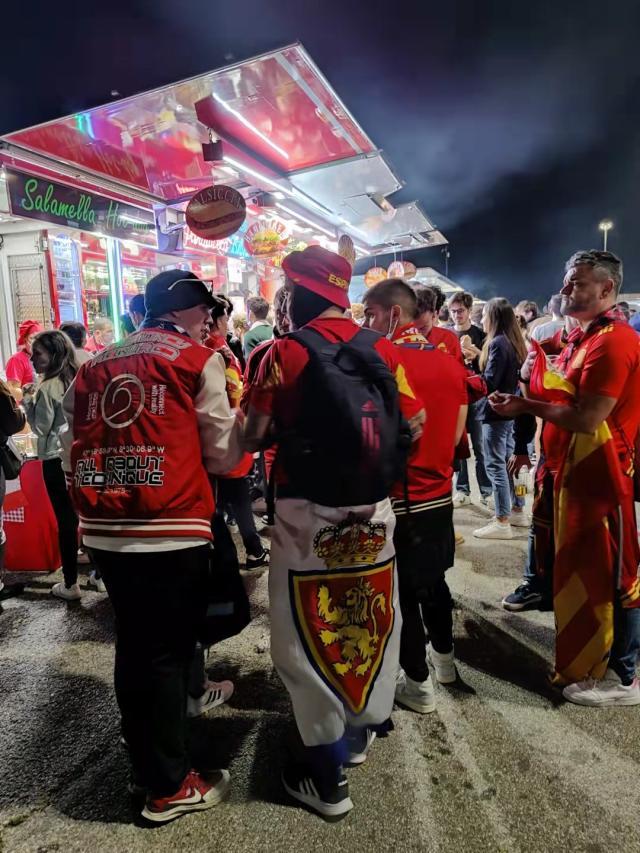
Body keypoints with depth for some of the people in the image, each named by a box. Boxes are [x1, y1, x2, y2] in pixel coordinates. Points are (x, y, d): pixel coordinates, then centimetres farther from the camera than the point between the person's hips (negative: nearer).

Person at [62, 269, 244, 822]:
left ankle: (144, 764, 39)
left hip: (104, 532, 6)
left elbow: (74, 454, 16)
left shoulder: (95, 365, 14)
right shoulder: (197, 360, -3)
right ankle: (168, 787, 23)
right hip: (170, 531, -6)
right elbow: (224, 454, -1)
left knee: (133, 646, 20)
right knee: (167, 652, 7)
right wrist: (235, 414, 17)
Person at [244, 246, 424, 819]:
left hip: (308, 514, -4)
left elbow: (255, 435, -11)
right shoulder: (382, 348, 1)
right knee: (371, 620, 21)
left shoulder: (286, 351, -11)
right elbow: (415, 424, 5)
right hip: (373, 510, 5)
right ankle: (360, 729, 42)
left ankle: (328, 776, 22)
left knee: (311, 632, 10)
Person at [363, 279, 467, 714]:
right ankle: (444, 656, 42)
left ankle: (418, 684, 23)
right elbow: (456, 435, 7)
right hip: (439, 496, 7)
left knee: (402, 591, 9)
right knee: (434, 580, 24)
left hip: (397, 500, -6)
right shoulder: (452, 363, 2)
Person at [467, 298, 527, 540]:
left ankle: (502, 522, 0)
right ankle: (517, 512, 25)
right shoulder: (513, 341, 11)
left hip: (496, 410, -9)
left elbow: (490, 382, -19)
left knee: (495, 465, -4)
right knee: (509, 461, 16)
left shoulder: (497, 342, -16)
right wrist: (479, 356, 16)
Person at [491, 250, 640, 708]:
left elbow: (587, 418, -24)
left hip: (602, 473, -10)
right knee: (583, 567, 19)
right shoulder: (583, 336, 14)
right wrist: (534, 388, -1)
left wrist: (527, 406, -15)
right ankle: (587, 657, 36)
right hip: (577, 467, 10)